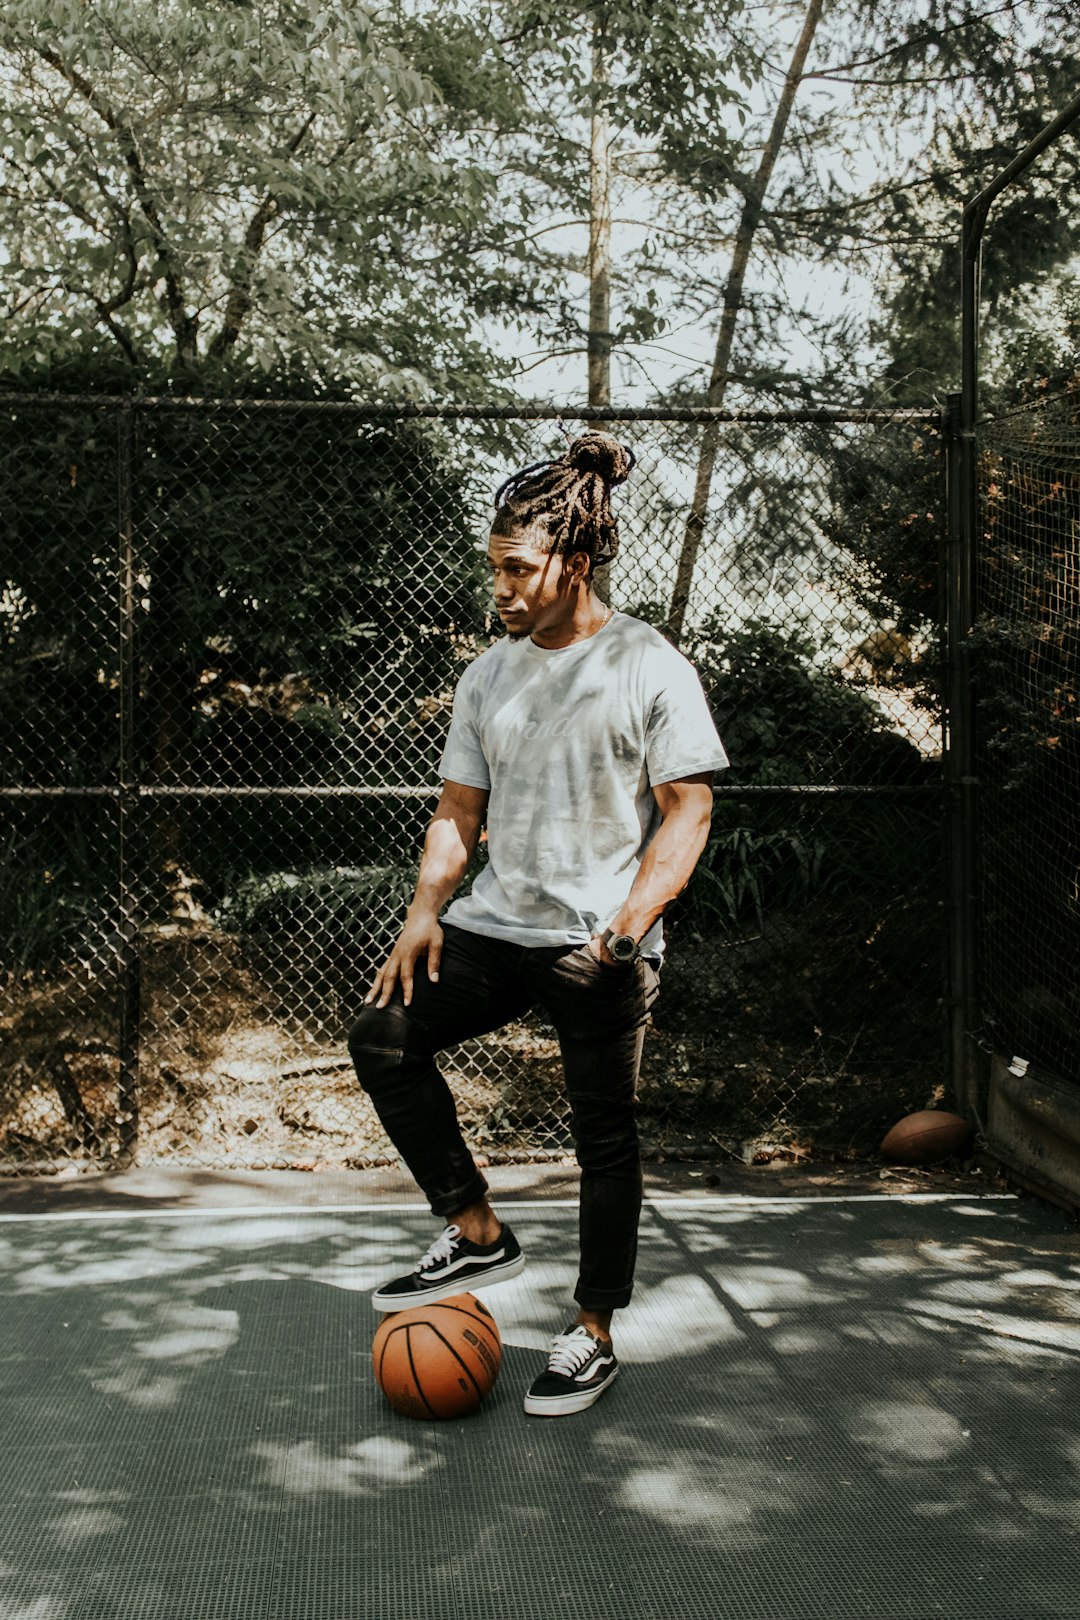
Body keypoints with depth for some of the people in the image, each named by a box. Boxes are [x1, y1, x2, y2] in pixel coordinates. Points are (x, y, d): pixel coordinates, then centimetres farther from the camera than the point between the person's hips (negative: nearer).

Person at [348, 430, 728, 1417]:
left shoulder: (650, 668, -6)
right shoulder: (489, 675, 11)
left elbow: (687, 811, -8)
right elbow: (459, 811, 14)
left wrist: (633, 916, -22)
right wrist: (426, 912, -2)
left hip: (604, 949, -5)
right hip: (497, 927, 6)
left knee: (604, 1136, 2)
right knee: (384, 1037, -11)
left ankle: (594, 1337, 20)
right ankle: (477, 1235, 4)